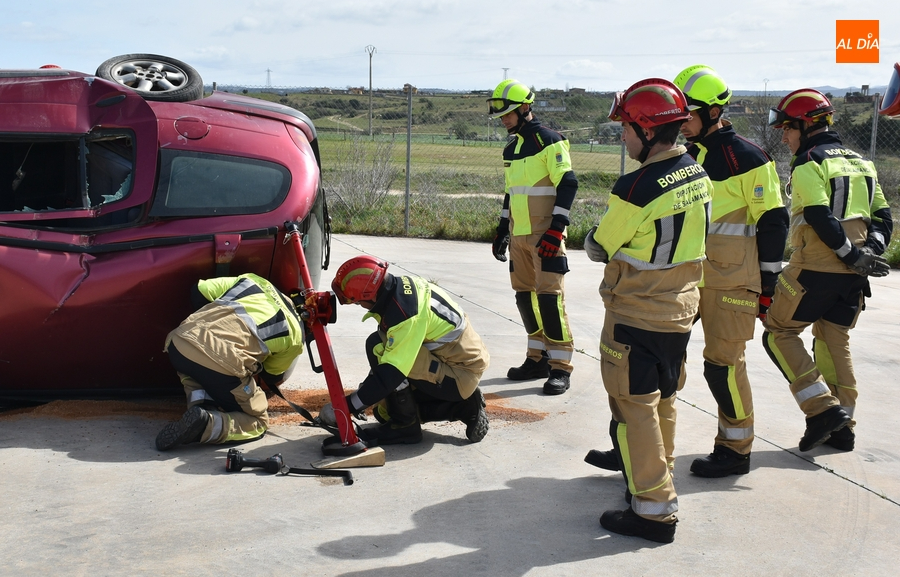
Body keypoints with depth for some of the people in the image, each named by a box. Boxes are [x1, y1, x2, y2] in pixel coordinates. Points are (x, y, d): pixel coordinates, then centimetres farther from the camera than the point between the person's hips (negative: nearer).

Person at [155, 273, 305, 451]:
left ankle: (199, 402, 8)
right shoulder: (294, 335, 17)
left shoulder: (251, 280, 26)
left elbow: (199, 291, 22)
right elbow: (273, 378, 31)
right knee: (257, 423, 19)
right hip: (221, 364, -4)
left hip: (179, 342, 4)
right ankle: (206, 426, -10)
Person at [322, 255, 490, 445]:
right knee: (384, 410, 15)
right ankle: (464, 405, 14)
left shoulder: (406, 314, -30)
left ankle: (404, 425, -9)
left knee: (377, 347, -21)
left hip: (460, 376, -9)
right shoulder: (403, 284, -2)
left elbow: (390, 374, -31)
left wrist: (347, 406, -24)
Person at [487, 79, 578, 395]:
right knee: (525, 295, 9)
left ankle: (560, 366, -4)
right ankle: (538, 359, 19)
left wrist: (556, 230, -20)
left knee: (549, 296, -10)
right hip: (519, 235, 8)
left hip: (545, 235, -8)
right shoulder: (511, 149, 16)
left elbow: (568, 185, -15)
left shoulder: (550, 141, -9)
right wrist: (502, 231, 22)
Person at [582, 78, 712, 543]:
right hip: (680, 310, 8)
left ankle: (654, 510, 6)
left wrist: (597, 237, 7)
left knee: (633, 408, 2)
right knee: (662, 400, 22)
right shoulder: (697, 175, 0)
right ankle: (657, 472, 39)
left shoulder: (636, 188, -25)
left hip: (636, 317, -8)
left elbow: (597, 247, -13)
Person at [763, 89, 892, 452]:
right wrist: (869, 251, -1)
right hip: (852, 277, 8)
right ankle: (841, 428, 17)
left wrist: (852, 255, -14)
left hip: (814, 269, -8)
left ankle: (824, 408, -7)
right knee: (835, 342, 15)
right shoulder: (860, 163, 16)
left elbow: (821, 218, -20)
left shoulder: (808, 164, -9)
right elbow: (882, 215, 12)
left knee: (779, 334, 4)